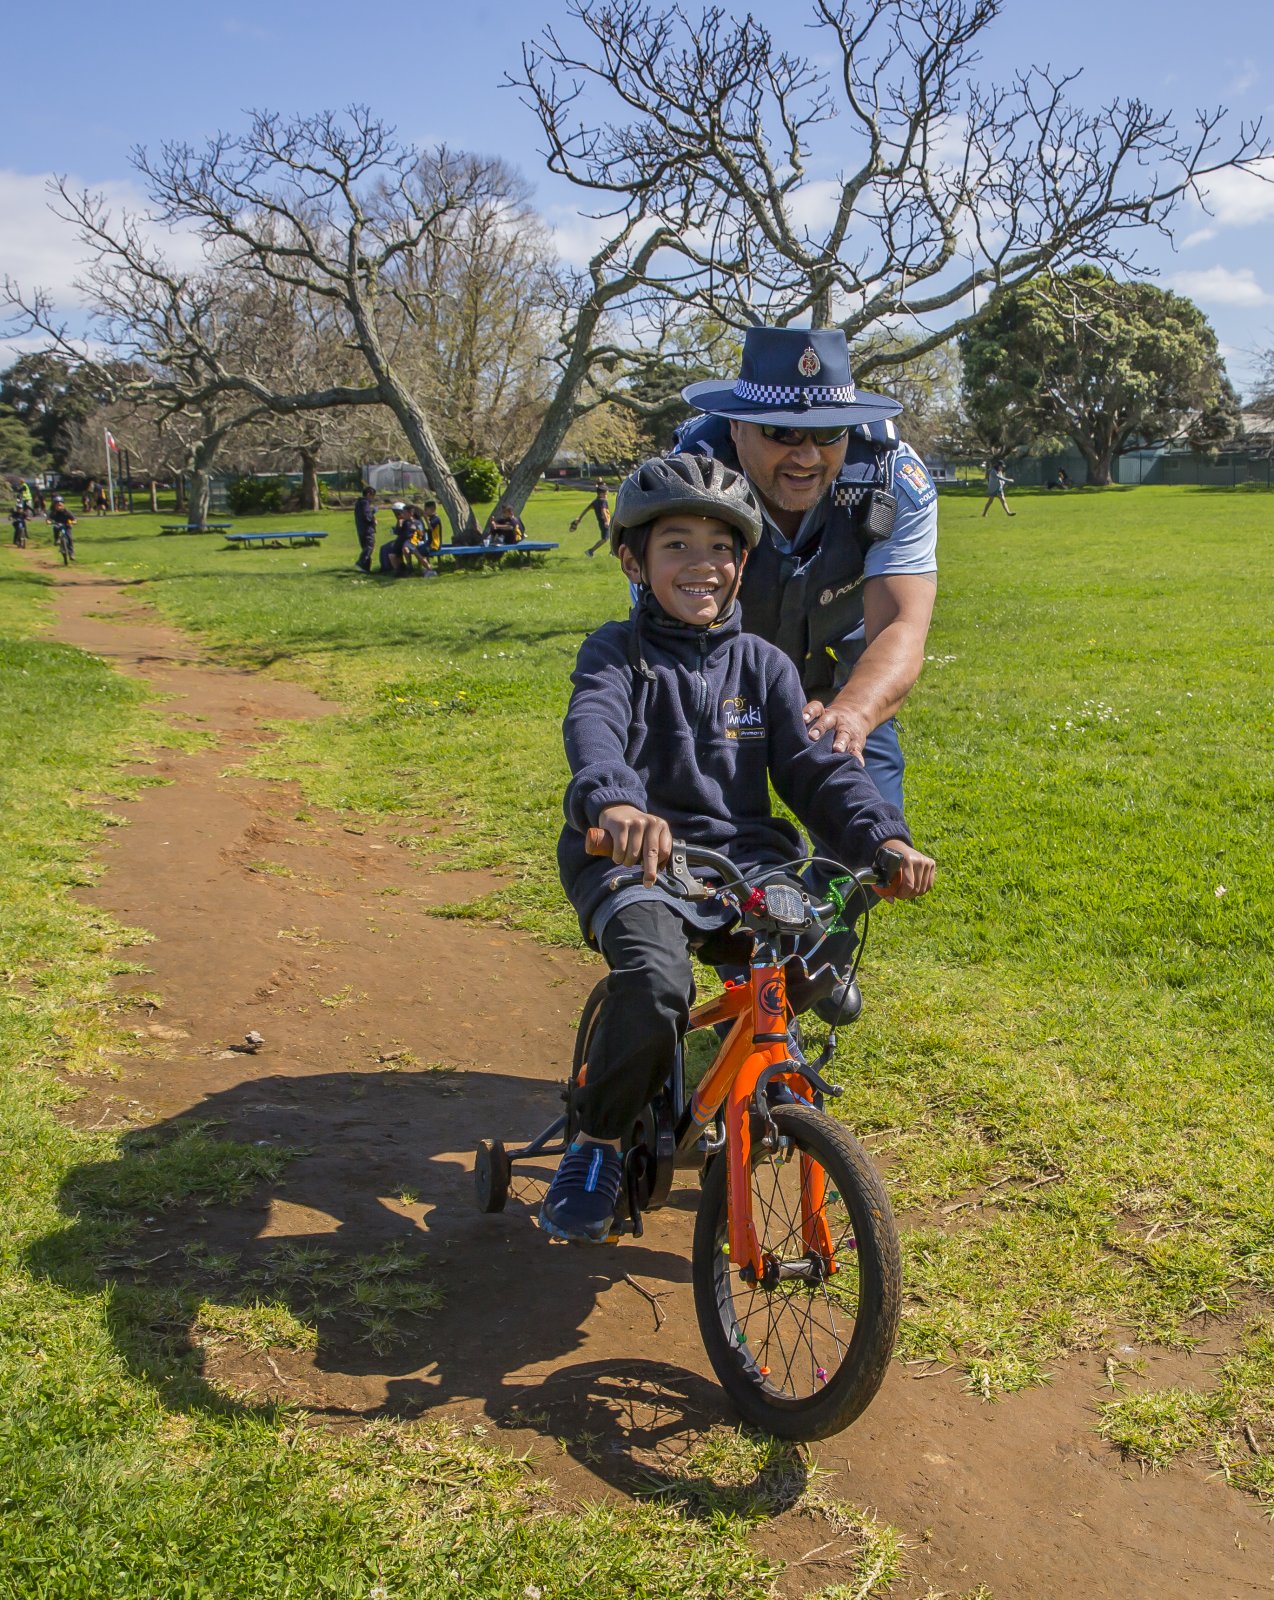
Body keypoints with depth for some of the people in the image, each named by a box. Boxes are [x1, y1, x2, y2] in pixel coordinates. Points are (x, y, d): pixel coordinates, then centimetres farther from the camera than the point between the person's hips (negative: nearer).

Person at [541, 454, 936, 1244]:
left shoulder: (763, 665, 12)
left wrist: (885, 836, -16)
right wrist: (618, 805, -46)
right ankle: (596, 1148, -6)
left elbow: (816, 765, 4)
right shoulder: (618, 652, 0)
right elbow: (593, 728, -22)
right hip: (635, 860, -4)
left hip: (742, 859, 4)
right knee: (655, 984, -31)